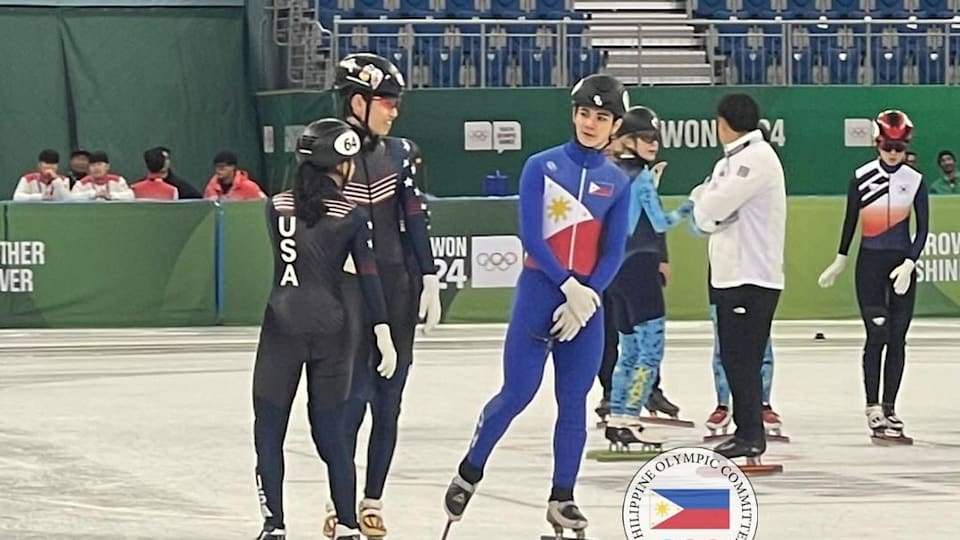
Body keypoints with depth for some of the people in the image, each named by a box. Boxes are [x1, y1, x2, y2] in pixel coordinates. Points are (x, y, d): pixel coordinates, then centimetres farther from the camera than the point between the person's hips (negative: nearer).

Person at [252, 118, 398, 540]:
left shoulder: (277, 207, 2)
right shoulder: (353, 217, -2)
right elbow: (368, 277, -4)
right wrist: (383, 335, -3)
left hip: (282, 327, 0)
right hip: (332, 330, 0)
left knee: (269, 429, 6)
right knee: (329, 432, 10)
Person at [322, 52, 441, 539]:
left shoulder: (399, 154, 6)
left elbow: (415, 220, 9)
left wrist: (429, 280, 3)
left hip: (397, 289, 4)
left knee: (388, 399, 5)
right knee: (356, 396, -9)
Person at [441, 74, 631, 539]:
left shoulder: (617, 182, 5)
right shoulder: (542, 167, -3)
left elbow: (613, 252, 3)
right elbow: (531, 237, -8)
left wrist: (587, 298, -9)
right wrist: (569, 286, -13)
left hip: (587, 302, 3)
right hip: (538, 292, -3)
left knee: (573, 401, 4)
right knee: (517, 393, -5)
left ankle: (562, 497, 12)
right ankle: (469, 473, 15)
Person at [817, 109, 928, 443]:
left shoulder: (915, 181, -1)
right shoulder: (862, 177, -4)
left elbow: (923, 228, -1)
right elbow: (850, 220, 7)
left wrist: (909, 264, -13)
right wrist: (839, 262, 14)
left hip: (902, 265, 2)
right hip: (870, 264, -2)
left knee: (897, 339, 4)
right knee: (877, 335, -11)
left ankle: (889, 409, 12)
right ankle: (873, 408, -10)